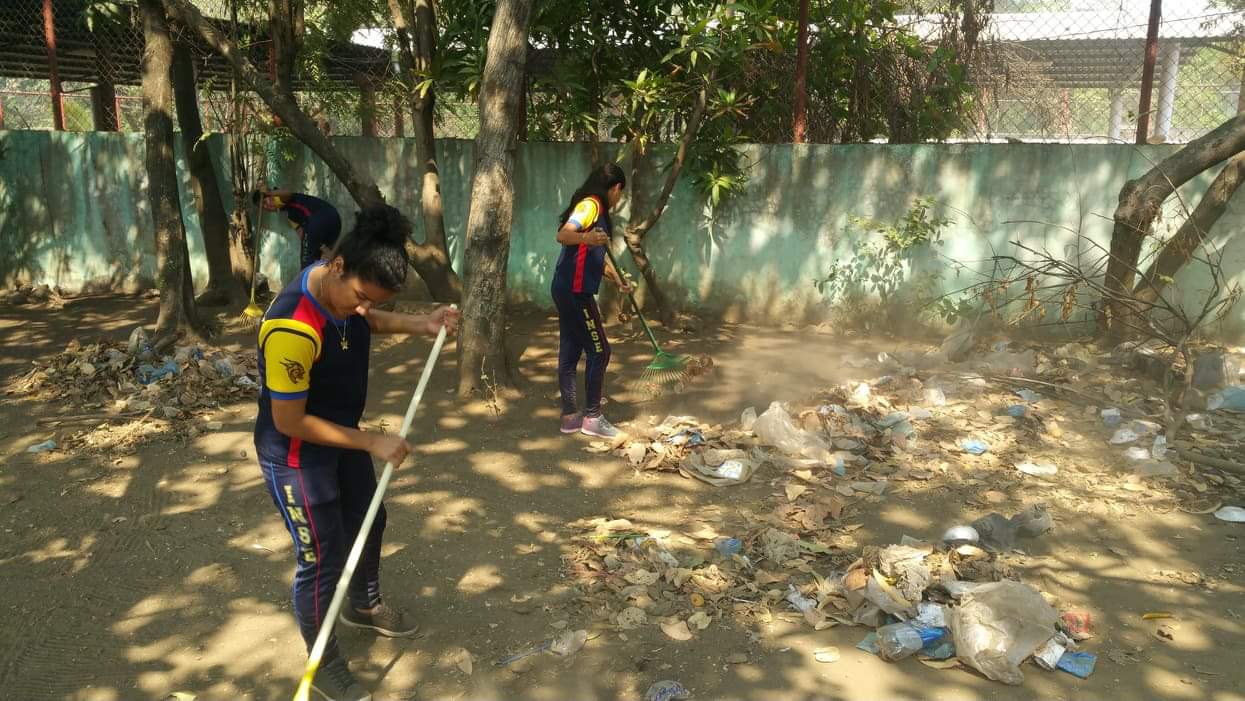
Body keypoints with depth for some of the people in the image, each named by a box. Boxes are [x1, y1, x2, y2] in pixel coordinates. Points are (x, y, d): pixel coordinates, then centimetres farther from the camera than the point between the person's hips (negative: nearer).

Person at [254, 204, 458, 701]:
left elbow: (366, 322, 13)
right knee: (322, 557, 5)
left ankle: (364, 606, 54)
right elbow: (290, 422, -29)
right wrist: (372, 443, -24)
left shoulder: (345, 290, -13)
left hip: (341, 435, 9)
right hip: (297, 455, -9)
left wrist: (422, 324, -3)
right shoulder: (292, 330, -38)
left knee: (367, 522, 26)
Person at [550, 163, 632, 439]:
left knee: (569, 352, 12)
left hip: (568, 290, 10)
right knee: (599, 351, -3)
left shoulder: (596, 209, 20)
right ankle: (592, 417, 5)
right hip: (575, 291, -10)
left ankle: (570, 415, 19)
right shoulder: (591, 205, -11)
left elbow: (597, 257, 29)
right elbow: (563, 235, -27)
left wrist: (618, 281, 37)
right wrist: (586, 238, -46)